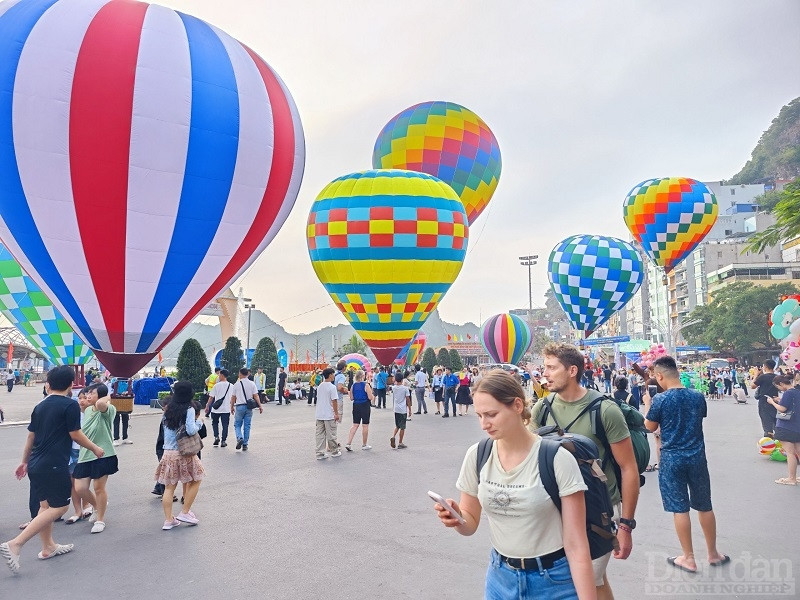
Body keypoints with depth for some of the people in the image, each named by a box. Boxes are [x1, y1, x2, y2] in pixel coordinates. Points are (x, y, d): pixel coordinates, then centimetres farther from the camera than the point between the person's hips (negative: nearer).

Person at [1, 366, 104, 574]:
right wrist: (95, 449, 4)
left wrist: (24, 462, 27)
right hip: (55, 465, -8)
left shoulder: (40, 406, 10)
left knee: (45, 505, 18)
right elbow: (76, 435, -10)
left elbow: (30, 436, 16)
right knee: (59, 507, -3)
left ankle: (48, 547, 28)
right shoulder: (70, 405, -11)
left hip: (36, 464, 8)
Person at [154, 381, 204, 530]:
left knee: (169, 487, 9)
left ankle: (168, 520, 11)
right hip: (184, 453, -5)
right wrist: (199, 421, -2)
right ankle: (185, 513, 12)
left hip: (168, 453, 5)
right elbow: (191, 430, -19)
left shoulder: (169, 409, 7)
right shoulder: (189, 409, -11)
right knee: (195, 481, 13)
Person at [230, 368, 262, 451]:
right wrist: (260, 406, 1)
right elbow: (255, 396, -3)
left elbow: (233, 397, 2)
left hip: (240, 406, -2)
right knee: (247, 426, 8)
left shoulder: (236, 384, -3)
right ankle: (245, 444, 10)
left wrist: (232, 407, 14)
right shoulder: (252, 384, 1)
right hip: (249, 407, 2)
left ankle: (240, 438, -16)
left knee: (237, 424, 9)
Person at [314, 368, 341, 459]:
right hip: (329, 414, -7)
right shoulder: (332, 387, -13)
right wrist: (336, 413, -10)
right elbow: (334, 401, -16)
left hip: (319, 414, 7)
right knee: (331, 434, 5)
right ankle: (334, 451, 18)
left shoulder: (319, 386, 9)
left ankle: (320, 453, 8)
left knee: (319, 434, 8)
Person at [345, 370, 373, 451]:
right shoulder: (366, 385, -12)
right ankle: (364, 445, 16)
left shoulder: (353, 385, 3)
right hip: (365, 406, -5)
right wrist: (372, 395, 7)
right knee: (365, 426, 7)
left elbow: (351, 397, 8)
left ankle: (348, 443, 1)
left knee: (355, 425, 11)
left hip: (356, 406, 5)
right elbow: (370, 397, -14)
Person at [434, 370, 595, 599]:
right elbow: (470, 524, 2)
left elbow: (576, 545, -16)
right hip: (500, 576, 4)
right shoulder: (477, 456, -8)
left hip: (553, 580, -3)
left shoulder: (557, 460, -20)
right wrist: (456, 518, -19)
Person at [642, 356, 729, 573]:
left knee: (679, 508, 5)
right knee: (705, 506, 17)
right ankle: (713, 554, 30)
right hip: (697, 457, 4)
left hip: (672, 459, -4)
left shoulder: (660, 399, -14)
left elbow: (650, 427, -2)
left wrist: (647, 404, 12)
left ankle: (689, 558, 14)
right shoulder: (698, 396, -2)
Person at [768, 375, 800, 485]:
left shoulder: (788, 393, -17)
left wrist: (773, 402, -3)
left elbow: (782, 409, -18)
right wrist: (779, 401, 12)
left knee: (790, 453, -3)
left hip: (787, 428, -9)